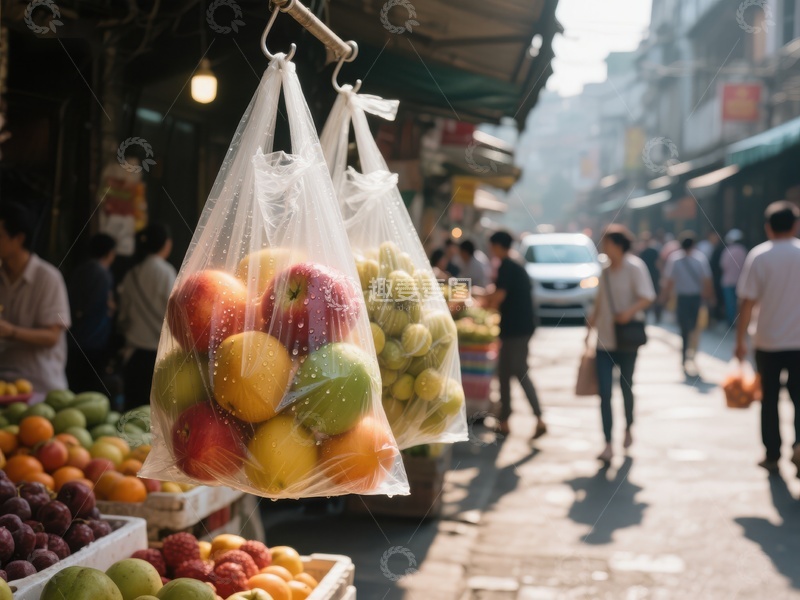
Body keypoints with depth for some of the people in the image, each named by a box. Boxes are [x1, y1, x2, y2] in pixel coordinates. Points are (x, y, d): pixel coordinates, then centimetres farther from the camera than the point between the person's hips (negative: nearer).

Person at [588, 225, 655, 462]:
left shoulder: (635, 267, -9)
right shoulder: (605, 269, 9)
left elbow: (647, 297, -15)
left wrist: (630, 312, -31)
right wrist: (592, 321, 9)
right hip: (604, 339, 4)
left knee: (626, 387, 11)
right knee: (604, 392, -5)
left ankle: (628, 429, 37)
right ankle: (608, 444, -5)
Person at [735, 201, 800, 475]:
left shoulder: (758, 256, -7)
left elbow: (748, 302, -8)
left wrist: (741, 340, -1)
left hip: (768, 342, -1)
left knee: (769, 398, 12)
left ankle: (772, 455, 18)